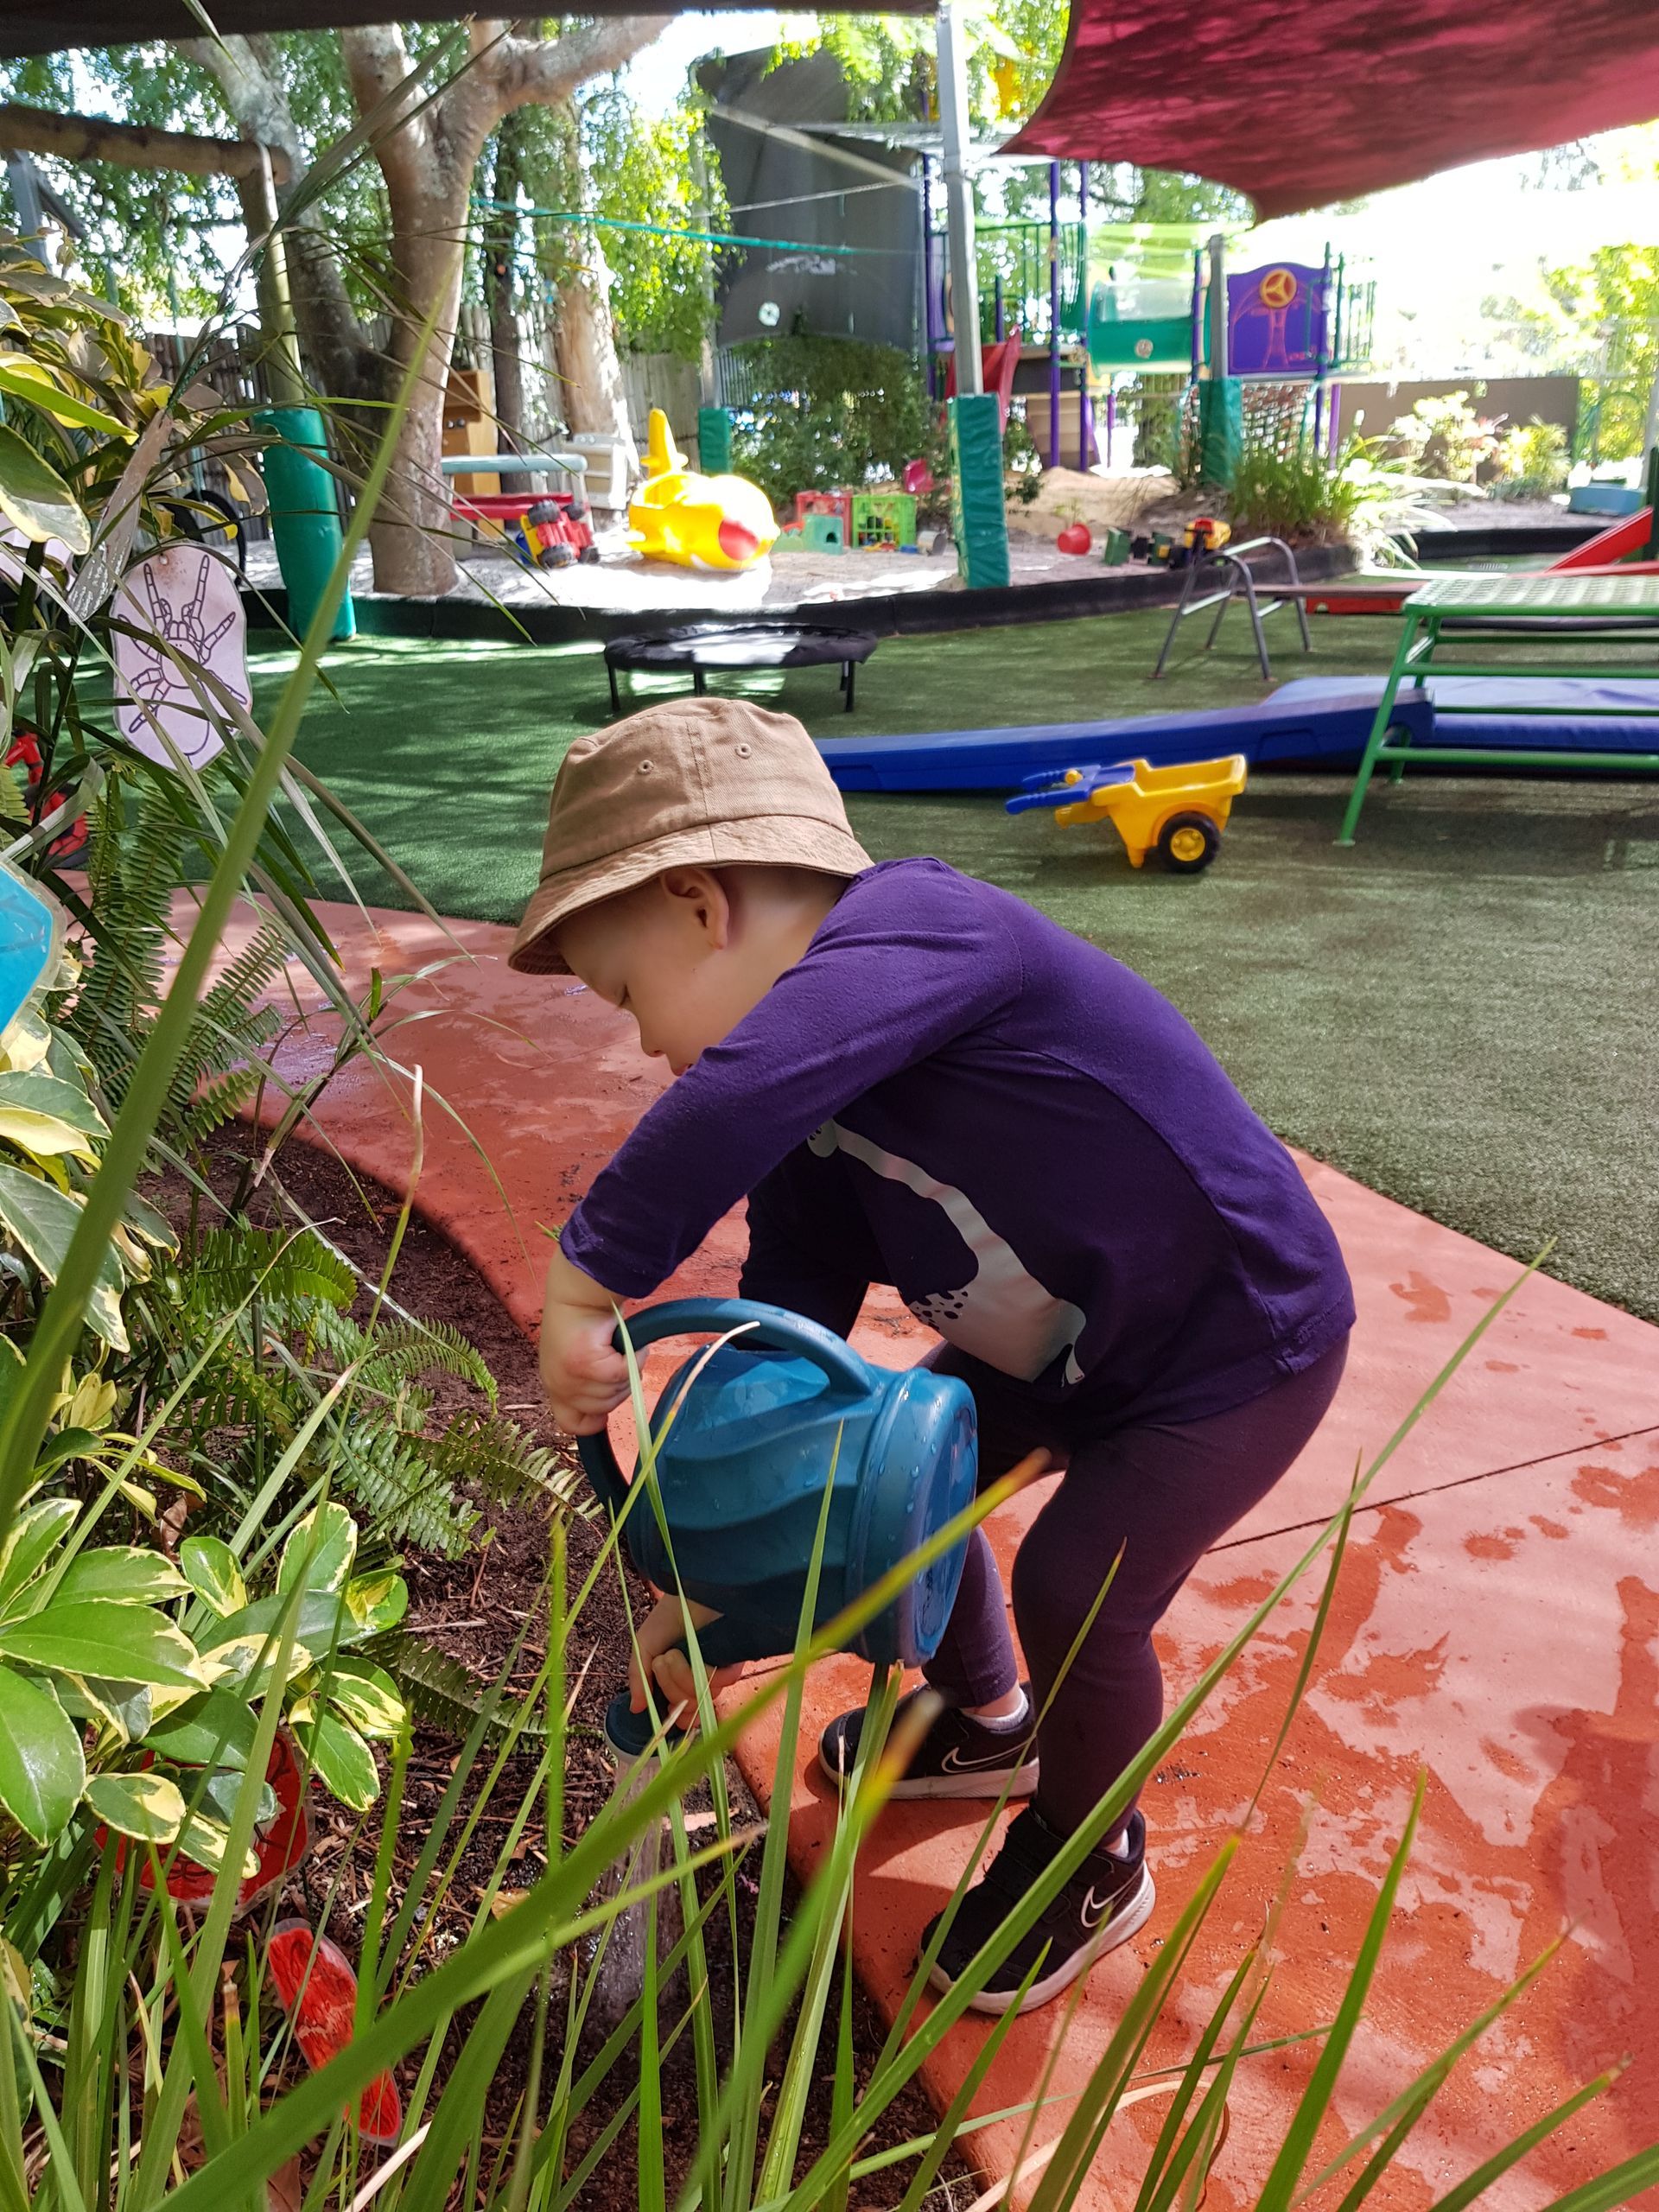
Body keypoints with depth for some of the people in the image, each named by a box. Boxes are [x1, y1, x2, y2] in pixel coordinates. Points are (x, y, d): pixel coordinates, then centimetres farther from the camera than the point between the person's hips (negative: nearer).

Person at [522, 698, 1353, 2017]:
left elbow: (743, 1096, -51)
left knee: (1076, 1589, -12)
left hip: (1239, 1339, -9)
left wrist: (588, 1280, -44)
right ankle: (986, 1724, 44)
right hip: (1055, 1346, 9)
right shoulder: (813, 1114, -4)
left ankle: (1092, 1867, 22)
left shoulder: (909, 919, -31)